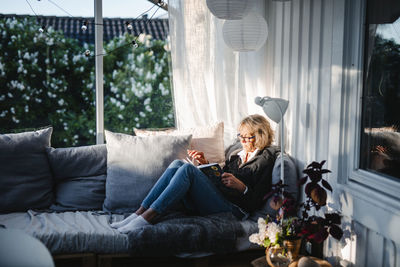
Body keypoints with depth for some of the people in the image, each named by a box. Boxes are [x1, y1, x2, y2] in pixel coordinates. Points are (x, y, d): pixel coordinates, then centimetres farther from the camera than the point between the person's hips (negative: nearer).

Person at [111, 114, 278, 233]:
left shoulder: (266, 159, 6)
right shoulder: (236, 154, 28)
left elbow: (256, 202, -2)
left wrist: (241, 187, -18)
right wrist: (206, 164, 11)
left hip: (233, 209, -7)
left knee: (187, 169, -26)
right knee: (177, 164, -14)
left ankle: (147, 217, -32)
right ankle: (139, 212, -21)